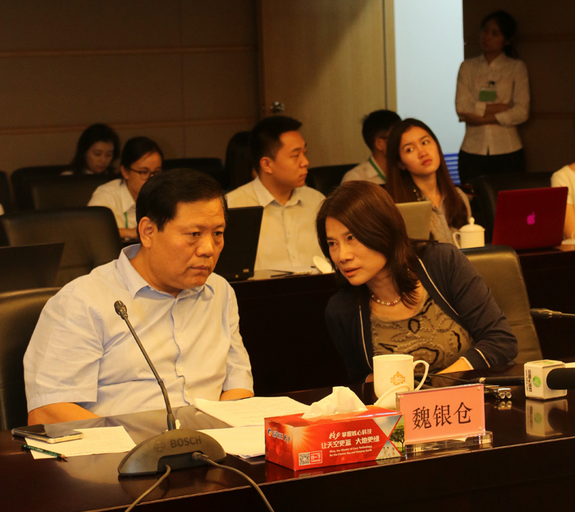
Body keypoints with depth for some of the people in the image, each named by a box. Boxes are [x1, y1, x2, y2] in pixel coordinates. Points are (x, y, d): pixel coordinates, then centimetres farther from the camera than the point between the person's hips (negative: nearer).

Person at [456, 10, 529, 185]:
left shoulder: (516, 68, 5)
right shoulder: (468, 67, 10)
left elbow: (522, 112, -5)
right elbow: (462, 108, -2)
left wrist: (481, 118, -9)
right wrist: (500, 107, -8)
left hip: (507, 151, -1)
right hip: (473, 150, 1)